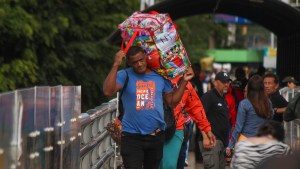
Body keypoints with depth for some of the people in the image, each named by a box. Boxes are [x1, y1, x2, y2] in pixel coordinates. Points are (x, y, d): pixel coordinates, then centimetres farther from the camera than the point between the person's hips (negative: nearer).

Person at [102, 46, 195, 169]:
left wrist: (184, 81, 1)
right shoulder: (124, 76, -6)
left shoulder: (160, 76, 5)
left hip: (156, 136, 4)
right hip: (131, 136, -4)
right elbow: (108, 91, -24)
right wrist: (116, 65, -28)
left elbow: (172, 102, 9)